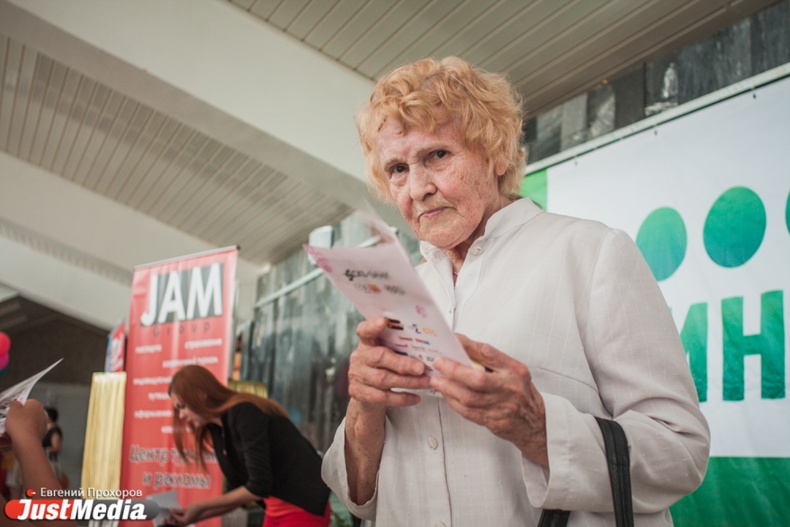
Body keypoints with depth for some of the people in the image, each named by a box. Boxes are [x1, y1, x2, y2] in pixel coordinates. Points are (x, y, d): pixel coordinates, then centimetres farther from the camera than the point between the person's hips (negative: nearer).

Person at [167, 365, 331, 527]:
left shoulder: (244, 414, -18)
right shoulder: (218, 430, 7)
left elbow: (259, 486, -22)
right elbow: (237, 490, 13)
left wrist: (200, 507, -12)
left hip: (301, 508, -9)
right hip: (277, 508, 9)